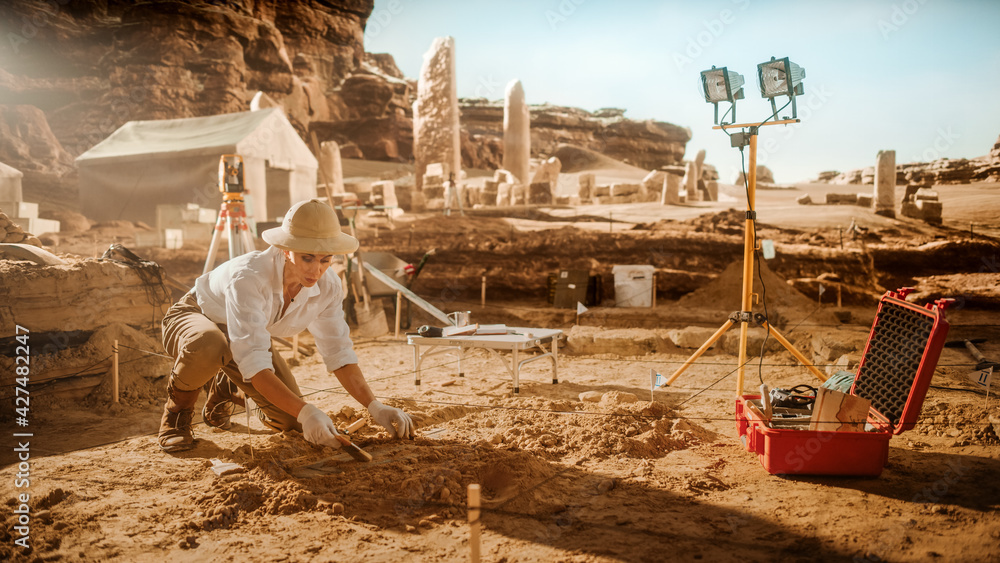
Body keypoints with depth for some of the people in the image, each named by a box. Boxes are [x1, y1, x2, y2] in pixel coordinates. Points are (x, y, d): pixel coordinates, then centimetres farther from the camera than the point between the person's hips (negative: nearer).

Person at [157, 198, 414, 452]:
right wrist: (305, 412, -53)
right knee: (209, 346, -42)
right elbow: (254, 364, -44)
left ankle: (226, 387, 23)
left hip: (246, 337, 5)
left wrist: (375, 407, -25)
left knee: (290, 421, -6)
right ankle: (178, 407, -8)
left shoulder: (328, 286, -22)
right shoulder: (249, 276, -40)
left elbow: (339, 353, -14)